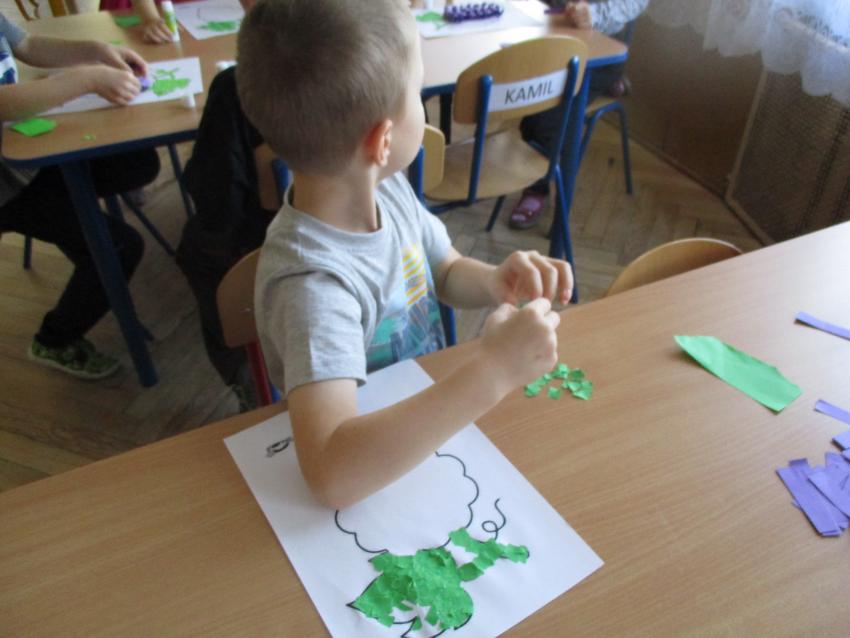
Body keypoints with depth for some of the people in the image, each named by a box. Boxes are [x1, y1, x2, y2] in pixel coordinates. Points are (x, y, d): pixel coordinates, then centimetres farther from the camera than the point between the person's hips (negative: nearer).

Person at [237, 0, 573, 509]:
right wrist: (492, 372, -42)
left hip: (427, 420, 6)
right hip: (374, 480, -5)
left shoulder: (387, 188, -10)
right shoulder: (314, 283, -33)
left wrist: (497, 283, -14)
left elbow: (446, 273, 7)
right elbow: (331, 474, -43)